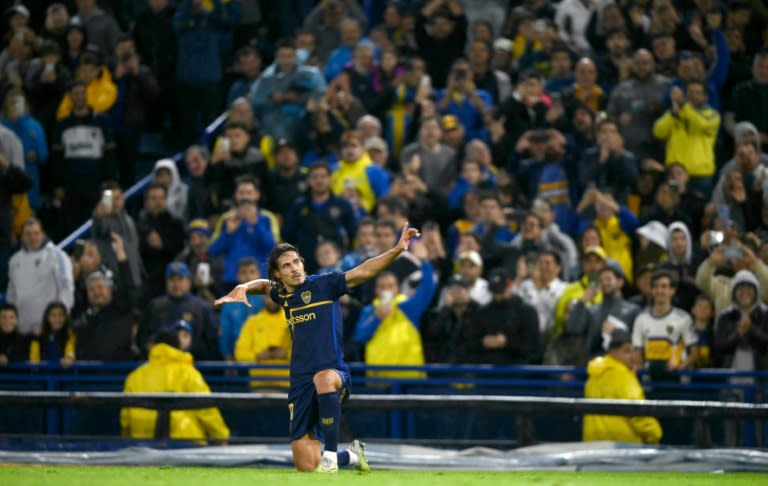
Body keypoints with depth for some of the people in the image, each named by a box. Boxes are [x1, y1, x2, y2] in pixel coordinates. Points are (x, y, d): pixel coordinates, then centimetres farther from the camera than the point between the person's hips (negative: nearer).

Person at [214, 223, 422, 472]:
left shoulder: (324, 284, -3)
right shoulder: (283, 294, 13)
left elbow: (364, 271, -15)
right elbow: (263, 284, 36)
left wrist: (397, 250, -27)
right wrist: (242, 288, 15)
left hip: (334, 372, -5)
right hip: (301, 384, 5)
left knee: (323, 379, -45)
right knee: (306, 467, 1)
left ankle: (330, 455, -36)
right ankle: (351, 455, 34)